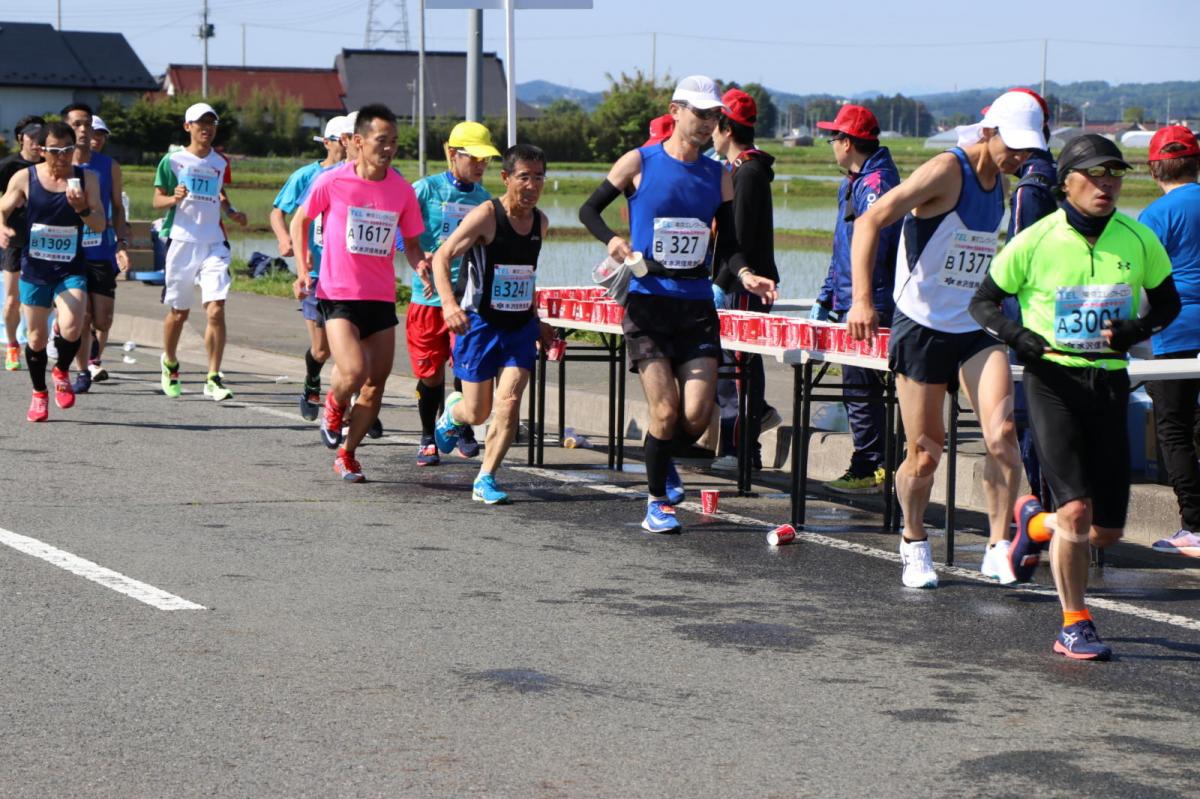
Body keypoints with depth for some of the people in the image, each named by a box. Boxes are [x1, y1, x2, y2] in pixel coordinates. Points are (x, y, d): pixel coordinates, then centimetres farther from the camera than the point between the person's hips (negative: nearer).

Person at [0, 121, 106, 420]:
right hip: (34, 271, 1)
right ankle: (39, 393, 31)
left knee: (71, 328, -22)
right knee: (36, 338, 7)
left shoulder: (86, 179, -1)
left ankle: (62, 373, 10)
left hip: (71, 271, -1)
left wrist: (82, 209, -22)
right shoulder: (24, 178, -2)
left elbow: (100, 225, -2)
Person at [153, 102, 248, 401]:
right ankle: (170, 364, 35)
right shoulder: (173, 160, 0)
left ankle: (213, 379, -9)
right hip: (182, 241, -2)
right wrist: (174, 198, -18)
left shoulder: (220, 162, 11)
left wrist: (232, 212, 10)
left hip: (213, 242, 2)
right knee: (179, 310, 9)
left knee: (216, 309, -12)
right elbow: (157, 199, 3)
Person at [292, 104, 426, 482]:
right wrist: (303, 269, -1)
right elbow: (300, 221, 9)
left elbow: (411, 244, 12)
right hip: (338, 295, -4)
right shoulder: (331, 182, -6)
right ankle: (334, 407, 14)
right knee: (353, 372, -22)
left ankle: (346, 455, 24)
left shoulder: (402, 191, 2)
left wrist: (422, 267, -10)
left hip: (381, 298, 4)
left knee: (376, 383, 4)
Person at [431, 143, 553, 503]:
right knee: (477, 413, 5)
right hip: (480, 323, -4)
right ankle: (453, 410, 42)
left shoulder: (540, 222, 5)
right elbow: (442, 257, -18)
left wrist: (537, 321, 24)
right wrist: (449, 303, -33)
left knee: (508, 404, -12)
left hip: (521, 326, 4)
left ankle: (485, 479, 0)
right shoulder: (486, 215, -15)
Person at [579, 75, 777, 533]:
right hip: (648, 302, -3)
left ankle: (665, 463, 27)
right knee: (666, 412, -9)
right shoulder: (639, 163, -1)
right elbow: (589, 210, 7)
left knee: (697, 415, -6)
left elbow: (727, 244, 13)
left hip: (697, 305, 3)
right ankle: (657, 502, 11)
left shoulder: (719, 176, 9)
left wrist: (745, 274, -7)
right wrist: (612, 241, -12)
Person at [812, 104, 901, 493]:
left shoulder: (877, 183, -14)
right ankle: (869, 467, 16)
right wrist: (826, 297, 24)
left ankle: (870, 468, -4)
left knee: (861, 388, -8)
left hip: (869, 306, -10)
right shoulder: (852, 184, 19)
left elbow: (872, 246, -21)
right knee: (858, 387, 11)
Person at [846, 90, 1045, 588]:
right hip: (922, 328, -5)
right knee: (925, 455, 1)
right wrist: (861, 298, -27)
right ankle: (914, 544, 26)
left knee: (1002, 431, -17)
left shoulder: (1000, 179, 10)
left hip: (975, 329, 5)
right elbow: (869, 221, -18)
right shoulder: (947, 171, -12)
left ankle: (998, 548, -11)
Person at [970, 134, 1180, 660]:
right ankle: (1074, 625, 1)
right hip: (1053, 379, -4)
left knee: (1107, 531, 6)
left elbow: (1167, 303, 14)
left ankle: (1035, 524, 38)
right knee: (1076, 508, -16)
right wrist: (1017, 335, -16)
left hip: (1110, 383, 4)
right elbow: (983, 303, 3)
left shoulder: (1139, 241, 0)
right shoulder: (1035, 242, -7)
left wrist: (1137, 330, -7)